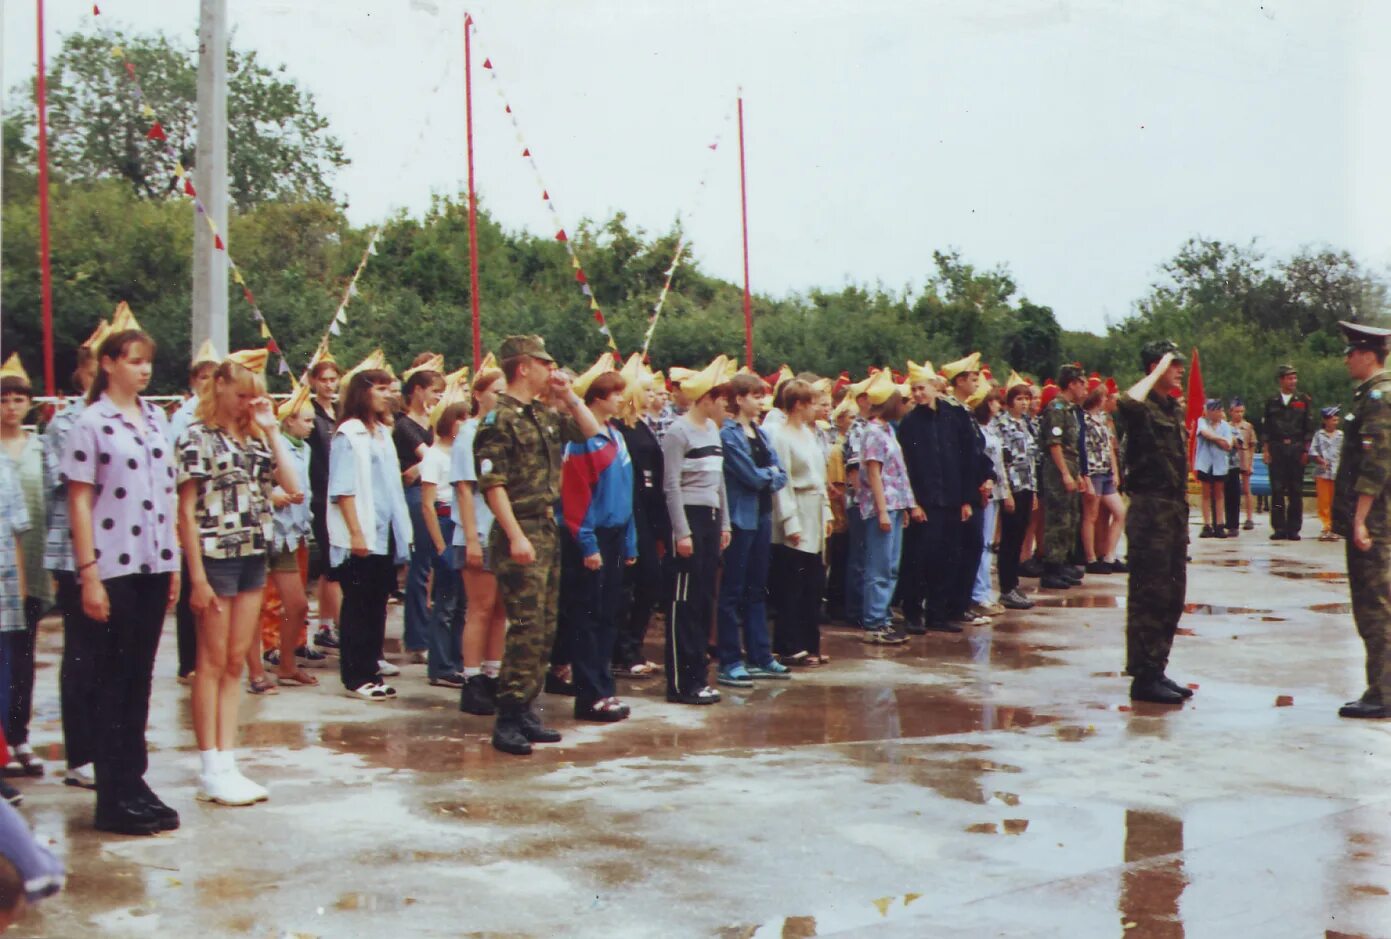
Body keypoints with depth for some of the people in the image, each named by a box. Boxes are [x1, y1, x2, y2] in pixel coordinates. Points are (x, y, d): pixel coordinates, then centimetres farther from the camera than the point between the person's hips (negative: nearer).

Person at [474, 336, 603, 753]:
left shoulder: (545, 416, 14)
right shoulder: (499, 420, -11)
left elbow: (592, 432, 21)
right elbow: (493, 484, -16)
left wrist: (569, 397, 9)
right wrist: (516, 536, -22)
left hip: (548, 529, 9)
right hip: (520, 532, -9)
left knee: (545, 628, 11)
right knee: (525, 628, -10)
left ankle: (525, 710, 19)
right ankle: (508, 721, -5)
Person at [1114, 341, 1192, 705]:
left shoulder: (1175, 408, 15)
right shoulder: (1143, 408, -12)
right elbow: (1126, 404, -37)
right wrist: (1158, 370, -24)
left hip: (1175, 508, 9)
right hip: (1151, 508, -9)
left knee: (1172, 596, 13)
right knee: (1148, 596, -6)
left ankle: (1157, 670, 21)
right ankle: (1143, 678, -1)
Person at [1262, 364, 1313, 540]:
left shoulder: (1304, 400, 7)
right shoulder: (1272, 401, 9)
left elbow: (1309, 427, 5)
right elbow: (1265, 427, 9)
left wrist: (1306, 450, -2)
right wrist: (1265, 449, 1)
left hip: (1296, 448, -1)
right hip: (1276, 448, 1)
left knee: (1296, 490, 1)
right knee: (1277, 489, -1)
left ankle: (1293, 529, 5)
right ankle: (1278, 528, 3)